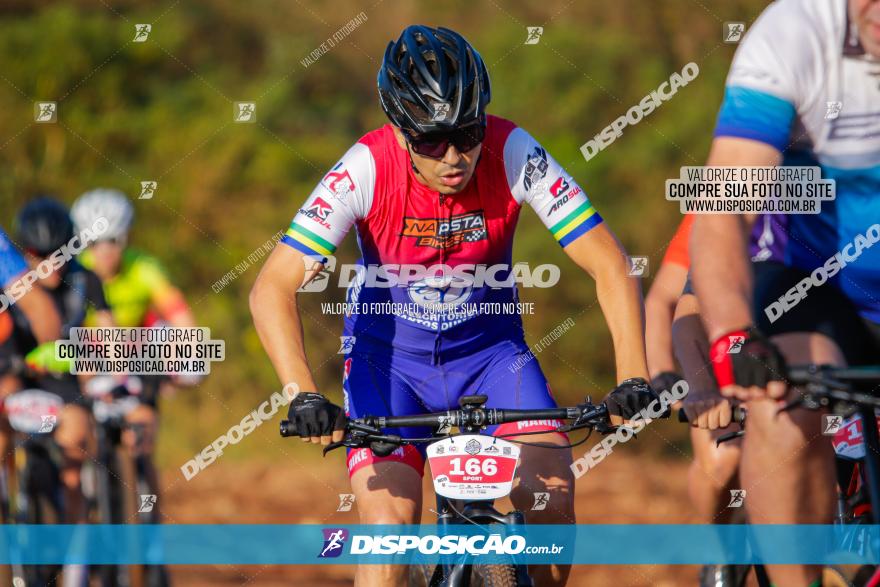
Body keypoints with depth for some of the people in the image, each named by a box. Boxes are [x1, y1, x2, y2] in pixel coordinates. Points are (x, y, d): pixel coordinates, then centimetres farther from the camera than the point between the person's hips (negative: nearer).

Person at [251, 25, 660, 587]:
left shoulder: (512, 154, -23)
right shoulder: (366, 169, -25)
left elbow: (609, 265, -22)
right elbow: (274, 287, -29)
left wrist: (633, 376, -35)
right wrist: (304, 396, -42)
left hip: (489, 349, 1)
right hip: (389, 355, -1)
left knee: (553, 496, -20)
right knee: (390, 526, -19)